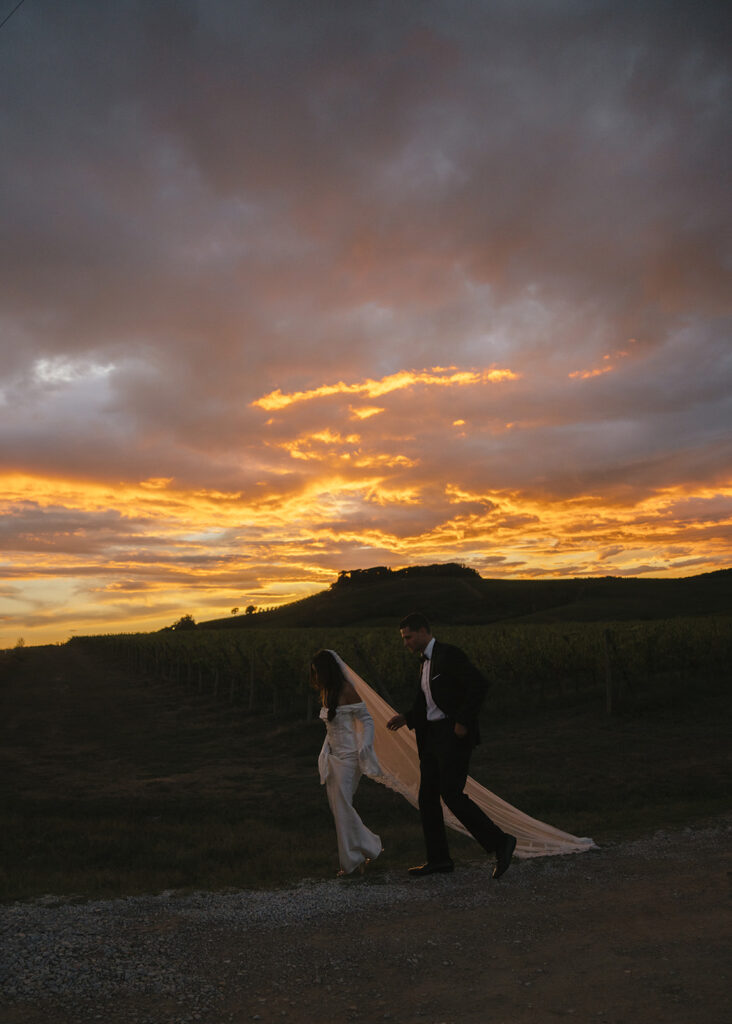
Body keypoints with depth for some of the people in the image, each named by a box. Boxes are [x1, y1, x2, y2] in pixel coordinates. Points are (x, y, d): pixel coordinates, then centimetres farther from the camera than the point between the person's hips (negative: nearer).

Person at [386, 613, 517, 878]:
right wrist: (406, 718, 8)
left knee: (452, 794, -13)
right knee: (427, 796, 8)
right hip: (432, 735, 9)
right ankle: (438, 858, 18)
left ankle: (500, 841, 0)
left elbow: (479, 684, -20)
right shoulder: (426, 662, 16)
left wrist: (463, 722, -20)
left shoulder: (449, 654, -12)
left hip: (454, 734, -9)